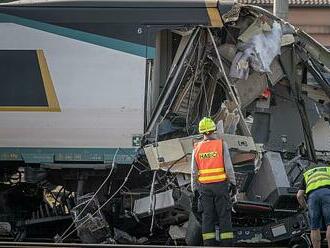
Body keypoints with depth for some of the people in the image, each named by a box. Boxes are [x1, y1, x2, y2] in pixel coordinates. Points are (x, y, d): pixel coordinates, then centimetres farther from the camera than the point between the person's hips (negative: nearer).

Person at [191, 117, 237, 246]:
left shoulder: (197, 148, 3)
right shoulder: (221, 144, -6)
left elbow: (194, 172, 4)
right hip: (220, 185, -2)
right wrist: (233, 183, -2)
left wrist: (195, 189, 11)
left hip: (204, 186, 2)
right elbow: (228, 166, -9)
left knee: (207, 216, 5)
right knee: (224, 215, 1)